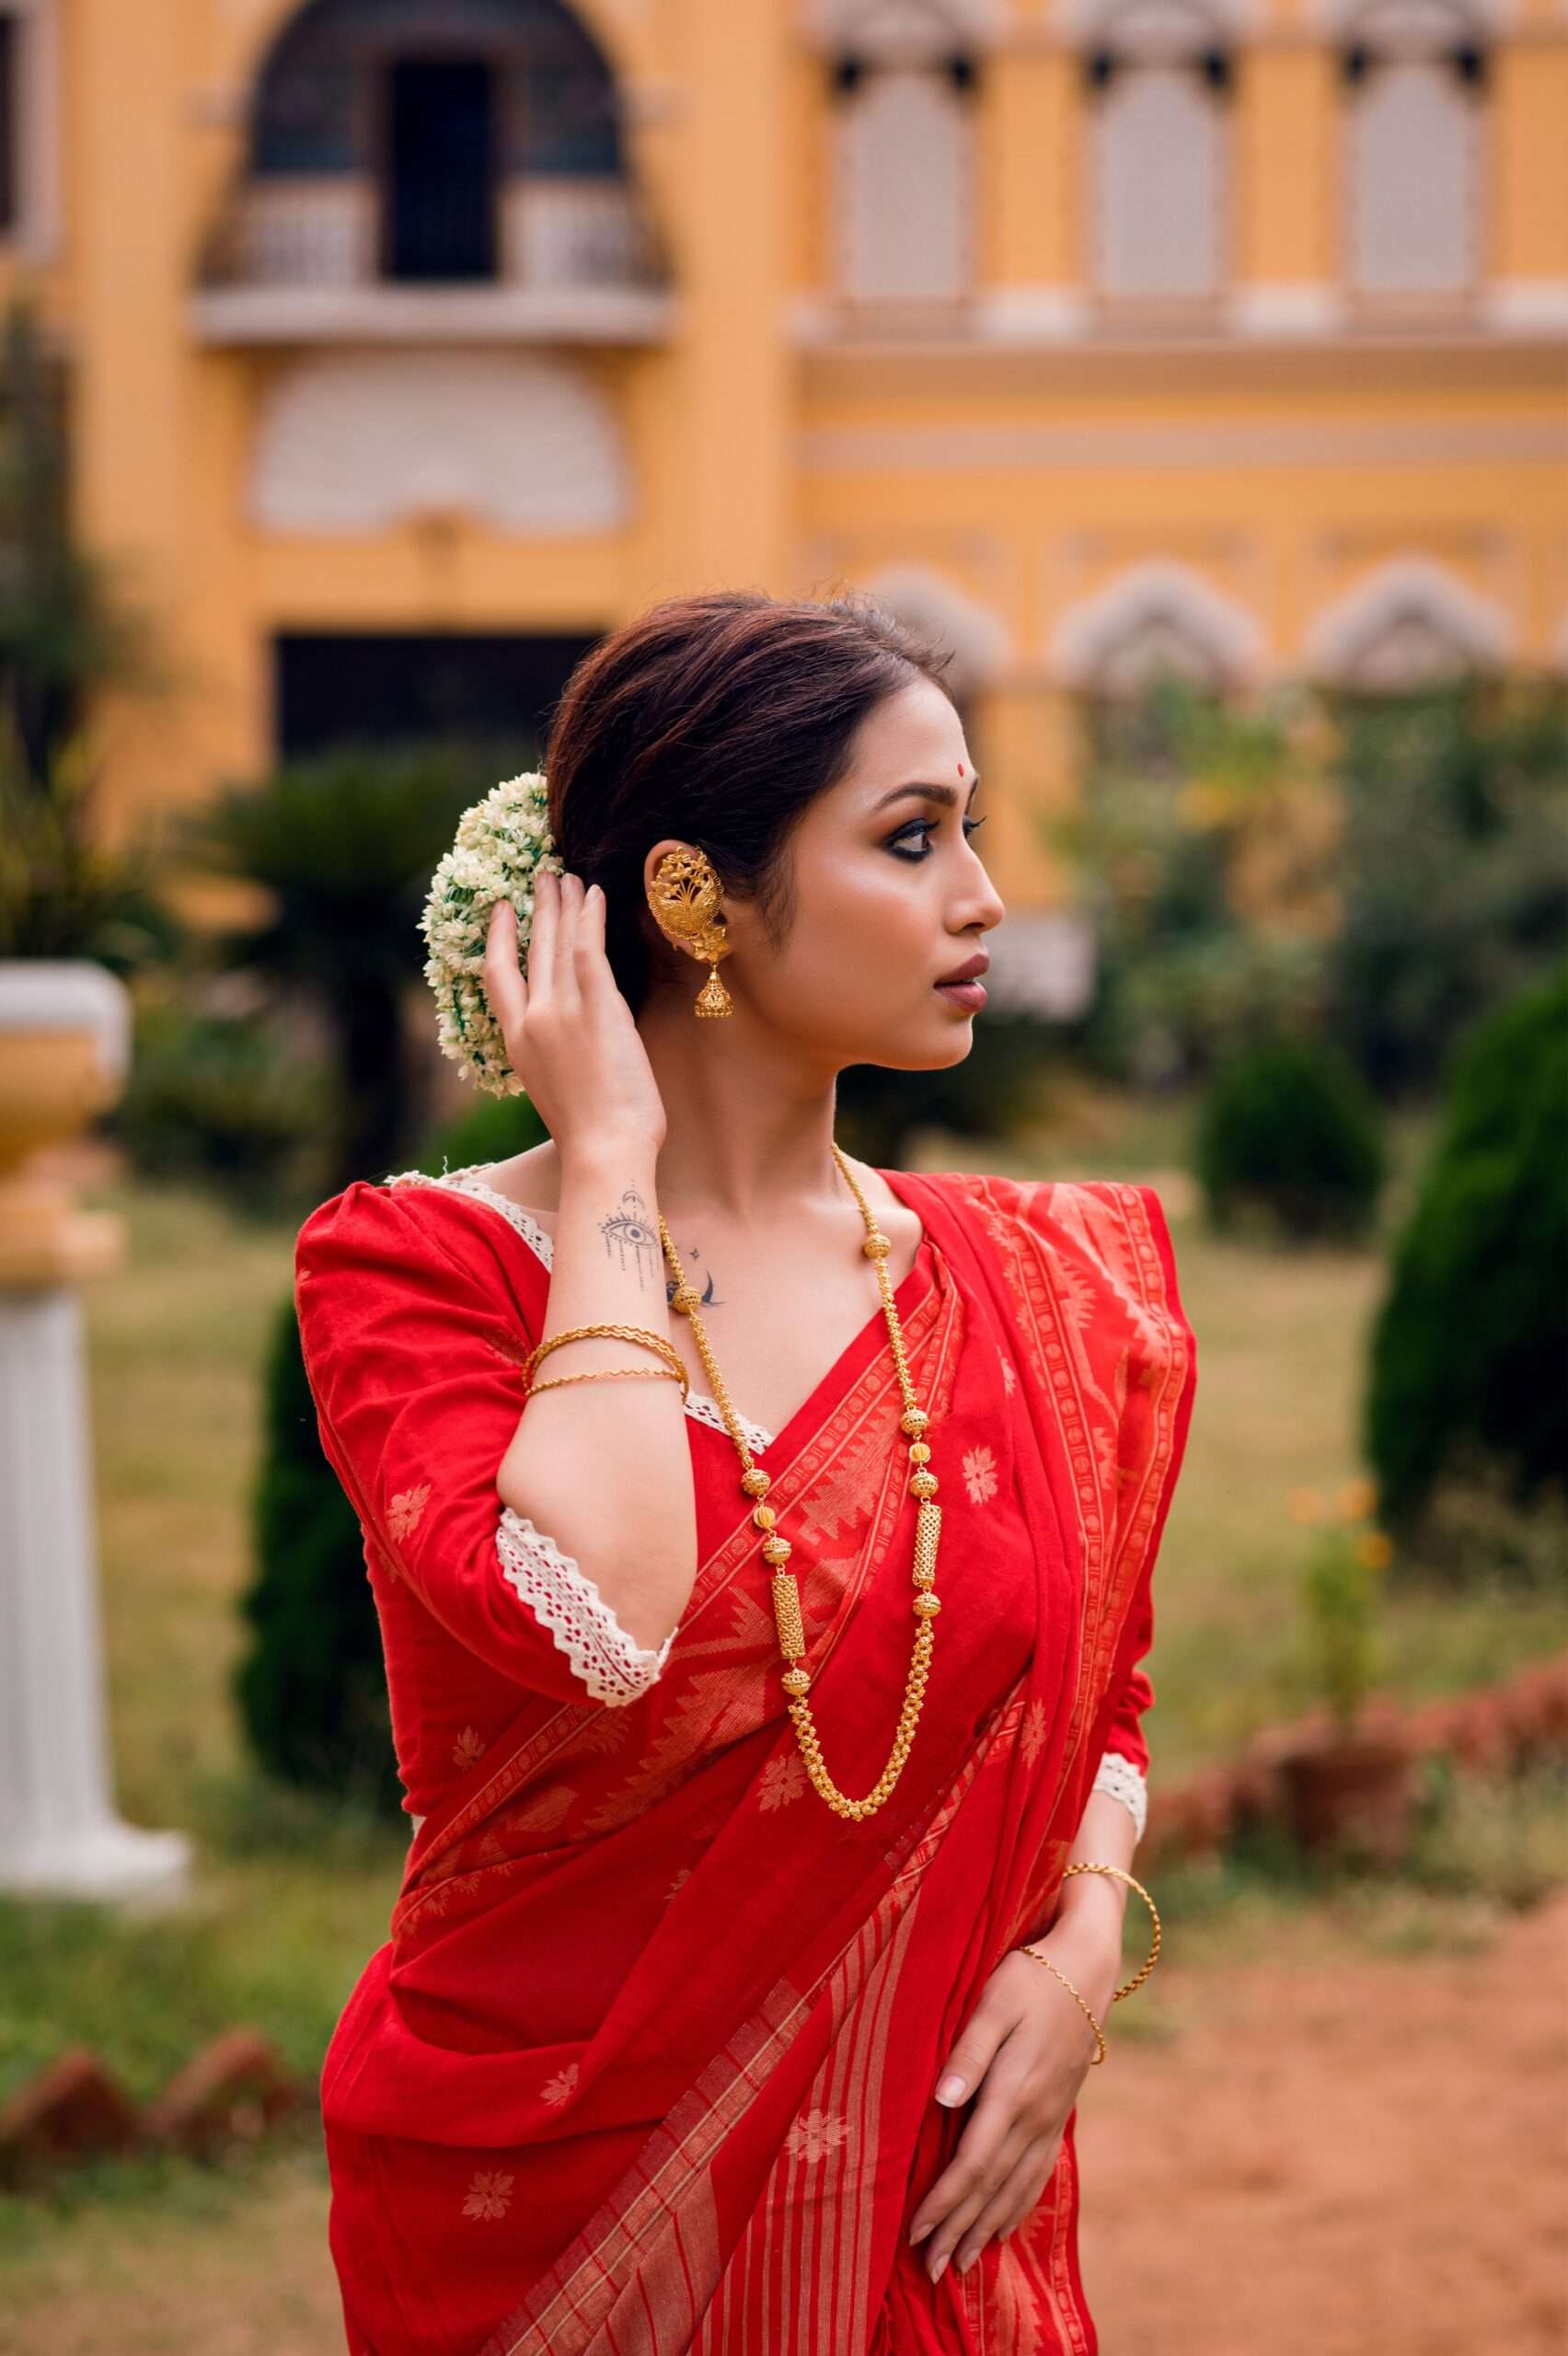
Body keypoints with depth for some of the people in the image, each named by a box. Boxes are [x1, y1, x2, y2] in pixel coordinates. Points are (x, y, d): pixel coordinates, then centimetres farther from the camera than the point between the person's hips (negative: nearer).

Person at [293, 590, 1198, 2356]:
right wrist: (613, 1164, -19)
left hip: (928, 2200, 4)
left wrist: (1085, 1939, -4)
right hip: (544, 2199, -3)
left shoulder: (1042, 1294, 2)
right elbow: (598, 1622, -30)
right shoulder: (413, 1267, -11)